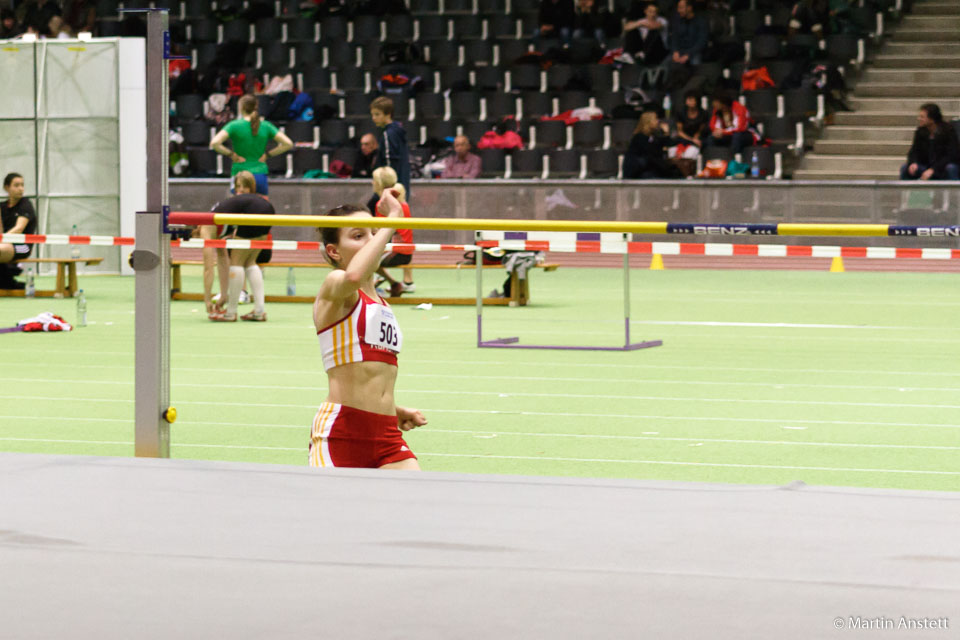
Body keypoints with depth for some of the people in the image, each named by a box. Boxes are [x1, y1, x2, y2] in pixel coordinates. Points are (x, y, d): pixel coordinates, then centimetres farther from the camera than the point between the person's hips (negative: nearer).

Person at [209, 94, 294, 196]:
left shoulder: (235, 125, -5)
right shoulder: (266, 126, 3)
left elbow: (214, 143, -16)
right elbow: (288, 144, 1)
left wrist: (231, 154, -4)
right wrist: (268, 154, 5)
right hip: (261, 174, 3)